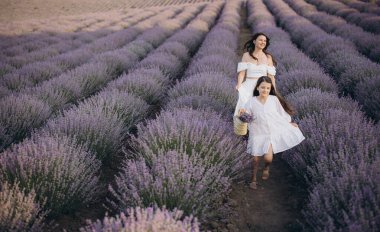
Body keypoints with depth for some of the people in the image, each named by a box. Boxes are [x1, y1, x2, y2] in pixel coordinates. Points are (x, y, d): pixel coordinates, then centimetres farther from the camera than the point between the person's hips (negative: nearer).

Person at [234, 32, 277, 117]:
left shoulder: (268, 57, 7)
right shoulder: (246, 55, 6)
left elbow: (271, 76, 6)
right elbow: (242, 73, 0)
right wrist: (238, 86, -16)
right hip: (248, 87, 0)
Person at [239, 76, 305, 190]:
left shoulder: (274, 99, -4)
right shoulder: (252, 101, -6)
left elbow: (281, 112, 10)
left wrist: (290, 123, 18)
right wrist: (242, 113, -21)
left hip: (272, 132, 0)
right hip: (258, 133, 0)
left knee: (268, 157, -14)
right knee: (256, 158, 5)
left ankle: (266, 167, 22)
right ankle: (254, 178, 28)